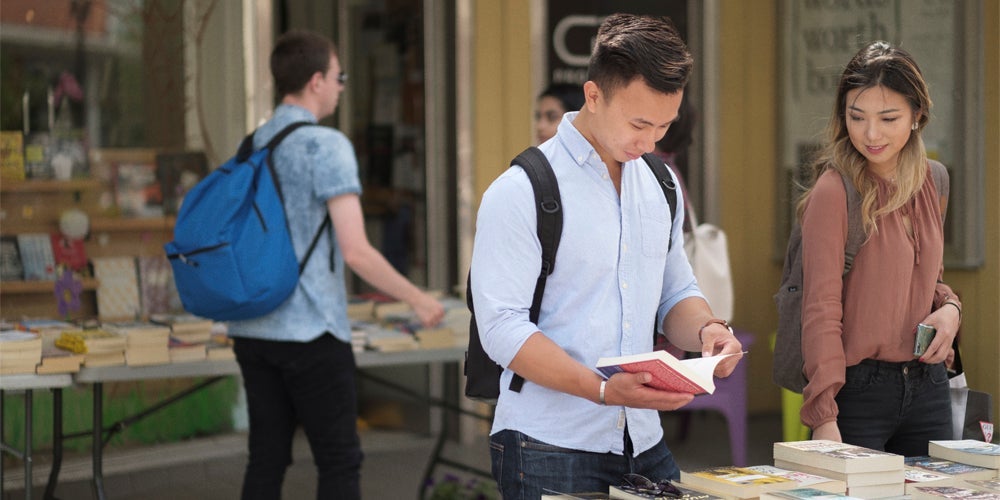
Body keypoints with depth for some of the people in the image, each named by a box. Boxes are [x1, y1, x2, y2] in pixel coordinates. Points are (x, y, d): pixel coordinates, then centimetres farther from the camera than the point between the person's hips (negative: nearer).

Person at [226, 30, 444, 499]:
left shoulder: (251, 146, 10)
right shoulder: (326, 146, -12)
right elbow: (356, 252, -18)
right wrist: (418, 300, -7)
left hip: (252, 332, 7)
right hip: (310, 332, -7)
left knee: (266, 458, 9)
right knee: (339, 461, 1)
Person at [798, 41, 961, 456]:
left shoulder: (931, 184, 6)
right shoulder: (834, 192, -15)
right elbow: (821, 310, -18)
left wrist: (949, 307, -1)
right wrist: (824, 418, -26)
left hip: (928, 386, 6)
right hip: (859, 387, -6)